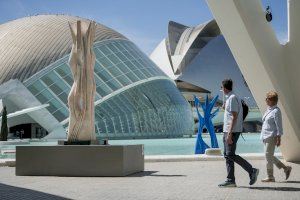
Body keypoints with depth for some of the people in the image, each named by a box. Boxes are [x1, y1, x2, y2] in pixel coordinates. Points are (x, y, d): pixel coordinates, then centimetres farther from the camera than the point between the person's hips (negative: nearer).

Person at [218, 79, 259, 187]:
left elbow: (234, 116, -19)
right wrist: (225, 107, 16)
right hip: (227, 131, 10)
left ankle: (252, 171, -6)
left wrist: (229, 133, -23)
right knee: (227, 155, 8)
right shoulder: (230, 98, 18)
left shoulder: (232, 98, -13)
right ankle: (230, 180, 9)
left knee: (230, 155, -12)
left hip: (232, 131, -10)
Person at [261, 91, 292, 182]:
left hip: (272, 137, -9)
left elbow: (279, 126, -15)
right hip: (265, 136, 9)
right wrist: (263, 136, 20)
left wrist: (279, 139, -18)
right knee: (270, 156, 13)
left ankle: (270, 177, 5)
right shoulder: (268, 109, 13)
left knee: (268, 156, -5)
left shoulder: (276, 111, -13)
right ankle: (286, 168, 24)